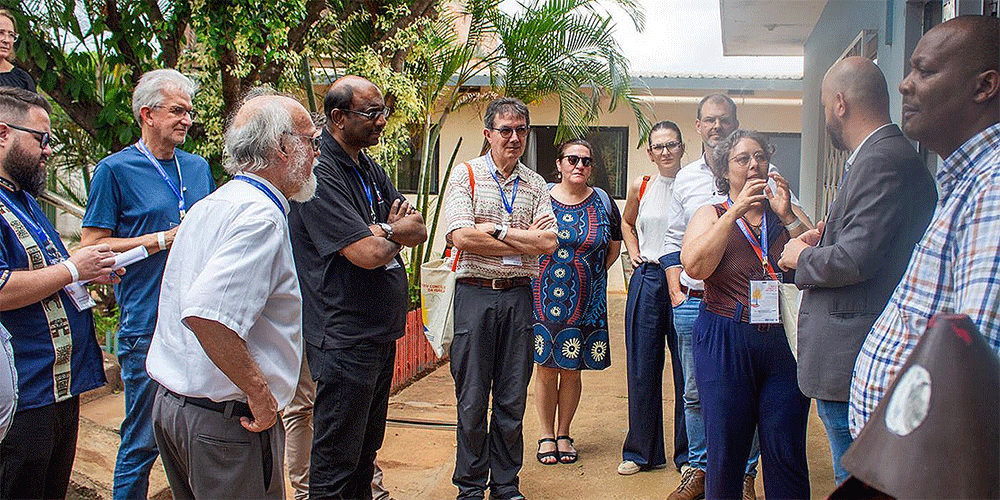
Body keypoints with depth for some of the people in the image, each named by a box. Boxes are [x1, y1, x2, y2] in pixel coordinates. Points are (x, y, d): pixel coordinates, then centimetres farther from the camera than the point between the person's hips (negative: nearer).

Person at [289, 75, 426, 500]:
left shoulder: (369, 167, 13)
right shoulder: (318, 173, -17)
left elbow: (418, 230, 9)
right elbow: (369, 253, -25)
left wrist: (381, 231, -12)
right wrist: (395, 234, -3)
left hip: (381, 332, 9)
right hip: (344, 338, -9)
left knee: (367, 448, 21)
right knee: (336, 462, 2)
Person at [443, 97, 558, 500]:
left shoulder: (535, 185, 11)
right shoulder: (466, 175, 1)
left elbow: (549, 242, -2)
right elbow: (462, 236, -13)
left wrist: (497, 229, -10)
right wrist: (524, 241, -7)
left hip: (518, 296, 3)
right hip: (475, 294, -3)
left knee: (513, 399, 9)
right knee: (472, 399, 3)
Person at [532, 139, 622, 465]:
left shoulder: (603, 202, 4)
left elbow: (614, 246, 15)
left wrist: (590, 273, 8)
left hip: (585, 300, 1)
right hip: (544, 299, -1)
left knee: (571, 370, 7)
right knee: (546, 368, 3)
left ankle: (563, 434, 23)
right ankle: (547, 435, 18)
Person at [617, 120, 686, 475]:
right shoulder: (640, 187, 7)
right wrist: (634, 253, 10)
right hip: (646, 281, 3)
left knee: (686, 369, 3)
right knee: (642, 369, 7)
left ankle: (687, 453, 18)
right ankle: (642, 450, 21)